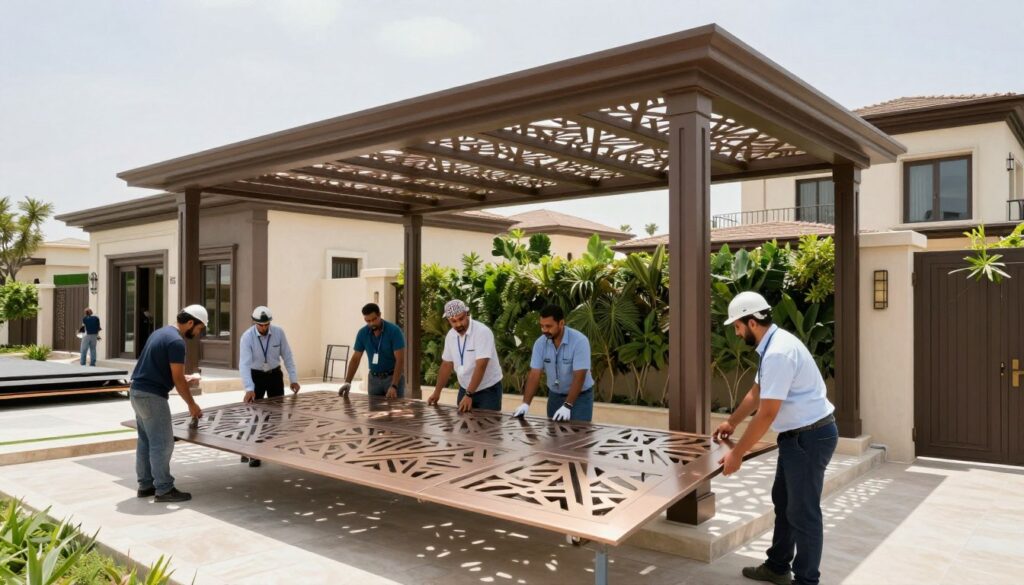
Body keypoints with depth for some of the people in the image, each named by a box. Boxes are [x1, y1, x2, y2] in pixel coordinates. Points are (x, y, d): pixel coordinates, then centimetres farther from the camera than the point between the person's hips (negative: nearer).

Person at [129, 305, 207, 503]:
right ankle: (164, 489, 1)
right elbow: (177, 380, -16)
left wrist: (183, 378, 20)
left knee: (145, 441, 15)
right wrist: (192, 405, -7)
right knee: (162, 443, -4)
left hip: (138, 391, 10)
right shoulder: (176, 341, -17)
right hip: (152, 396, -10)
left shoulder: (161, 332, 13)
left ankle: (145, 485, 23)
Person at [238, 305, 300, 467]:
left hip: (275, 375, 2)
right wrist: (249, 388, -40)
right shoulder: (247, 337, -22)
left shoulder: (279, 332, -15)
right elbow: (244, 364, -30)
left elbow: (287, 356, -6)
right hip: (256, 376, -2)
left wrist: (294, 379, -9)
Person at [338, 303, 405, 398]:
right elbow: (355, 359, 1)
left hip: (393, 377, -4)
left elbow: (399, 360, -21)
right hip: (373, 379, 4)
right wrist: (347, 382, -12)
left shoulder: (394, 331, -17)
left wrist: (394, 386, -31)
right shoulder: (362, 333, -4)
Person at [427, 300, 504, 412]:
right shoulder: (450, 335, -1)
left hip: (488, 390, -6)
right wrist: (437, 392, 11)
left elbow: (480, 366, -27)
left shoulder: (482, 332, -22)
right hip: (465, 389, 6)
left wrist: (469, 395, -30)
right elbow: (447, 364, 10)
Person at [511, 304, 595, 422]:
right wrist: (525, 403, -21)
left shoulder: (579, 341, -23)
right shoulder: (540, 343, -9)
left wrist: (567, 406, -32)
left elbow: (579, 377, -26)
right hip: (555, 395, 4)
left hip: (580, 396, -4)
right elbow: (535, 374, -10)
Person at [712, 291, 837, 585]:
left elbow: (767, 414, -26)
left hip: (810, 436, -11)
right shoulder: (773, 345, 7)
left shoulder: (778, 352, -26)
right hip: (798, 435, 11)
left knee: (803, 512, 0)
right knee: (783, 501, 21)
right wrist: (731, 423, 28)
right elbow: (756, 392, 20)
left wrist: (737, 454, -19)